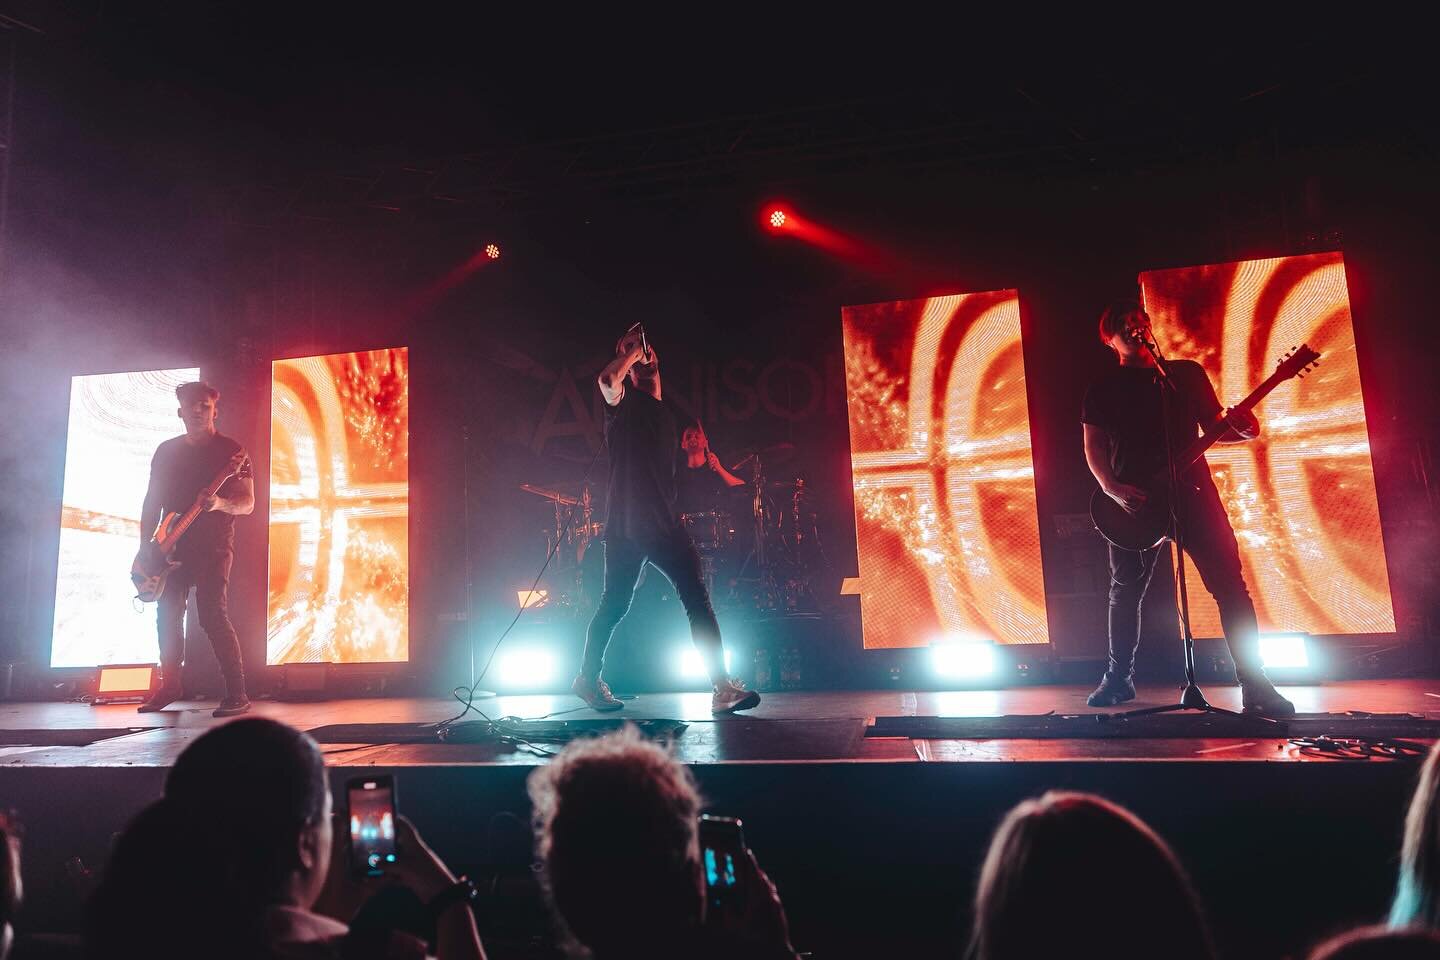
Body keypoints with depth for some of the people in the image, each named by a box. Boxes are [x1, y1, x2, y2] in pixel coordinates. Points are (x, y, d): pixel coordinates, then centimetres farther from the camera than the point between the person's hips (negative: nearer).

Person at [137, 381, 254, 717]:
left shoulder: (231, 450, -1)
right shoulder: (166, 450, 13)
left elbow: (247, 503, -5)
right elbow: (152, 502, 14)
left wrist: (221, 504, -26)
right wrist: (146, 549, 8)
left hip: (213, 546, -5)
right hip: (172, 547, 5)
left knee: (212, 614, -16)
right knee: (168, 616, 6)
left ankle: (237, 693, -13)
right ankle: (170, 686, 23)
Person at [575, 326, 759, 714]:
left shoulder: (666, 414, 25)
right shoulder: (623, 402, 5)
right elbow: (606, 380, -19)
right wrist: (631, 351, -5)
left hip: (664, 524, 6)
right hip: (627, 524, -6)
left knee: (697, 597, 1)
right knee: (615, 605, -5)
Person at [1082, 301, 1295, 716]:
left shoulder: (1188, 373, 12)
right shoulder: (1103, 390, 8)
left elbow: (1215, 429, 11)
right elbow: (1093, 447, 3)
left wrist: (1241, 429, -12)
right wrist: (1112, 488, -14)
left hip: (1192, 490, 0)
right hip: (1132, 501, 0)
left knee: (1230, 585, -9)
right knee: (1125, 593, 8)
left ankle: (1255, 686, -3)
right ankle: (1119, 678, 22)